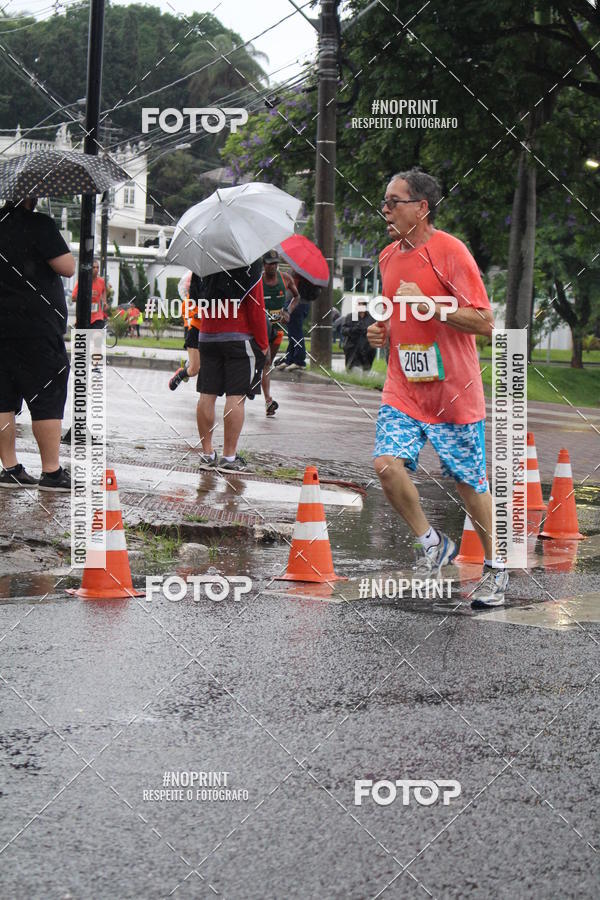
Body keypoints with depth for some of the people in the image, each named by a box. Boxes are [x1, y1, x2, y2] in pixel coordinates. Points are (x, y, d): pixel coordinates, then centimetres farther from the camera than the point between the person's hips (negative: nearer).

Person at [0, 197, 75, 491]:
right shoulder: (39, 225, -12)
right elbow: (67, 268, -14)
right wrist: (60, 247, 2)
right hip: (36, 326, -6)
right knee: (47, 399, -2)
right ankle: (51, 472, -2)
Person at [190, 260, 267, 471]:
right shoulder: (249, 264, -9)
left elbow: (196, 296, 15)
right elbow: (255, 306, -9)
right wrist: (263, 343, -2)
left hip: (207, 335, 5)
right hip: (240, 336, -5)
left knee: (207, 394, 8)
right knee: (236, 396, -3)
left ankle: (207, 452, 11)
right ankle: (229, 456, -4)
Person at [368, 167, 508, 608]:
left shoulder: (450, 251, -13)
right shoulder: (389, 256, 9)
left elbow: (485, 323, -16)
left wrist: (426, 305, -23)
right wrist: (382, 330, 4)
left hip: (453, 391, -5)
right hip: (403, 389, 5)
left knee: (470, 483, 4)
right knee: (388, 465, -15)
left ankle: (495, 568, 23)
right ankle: (432, 543, 6)